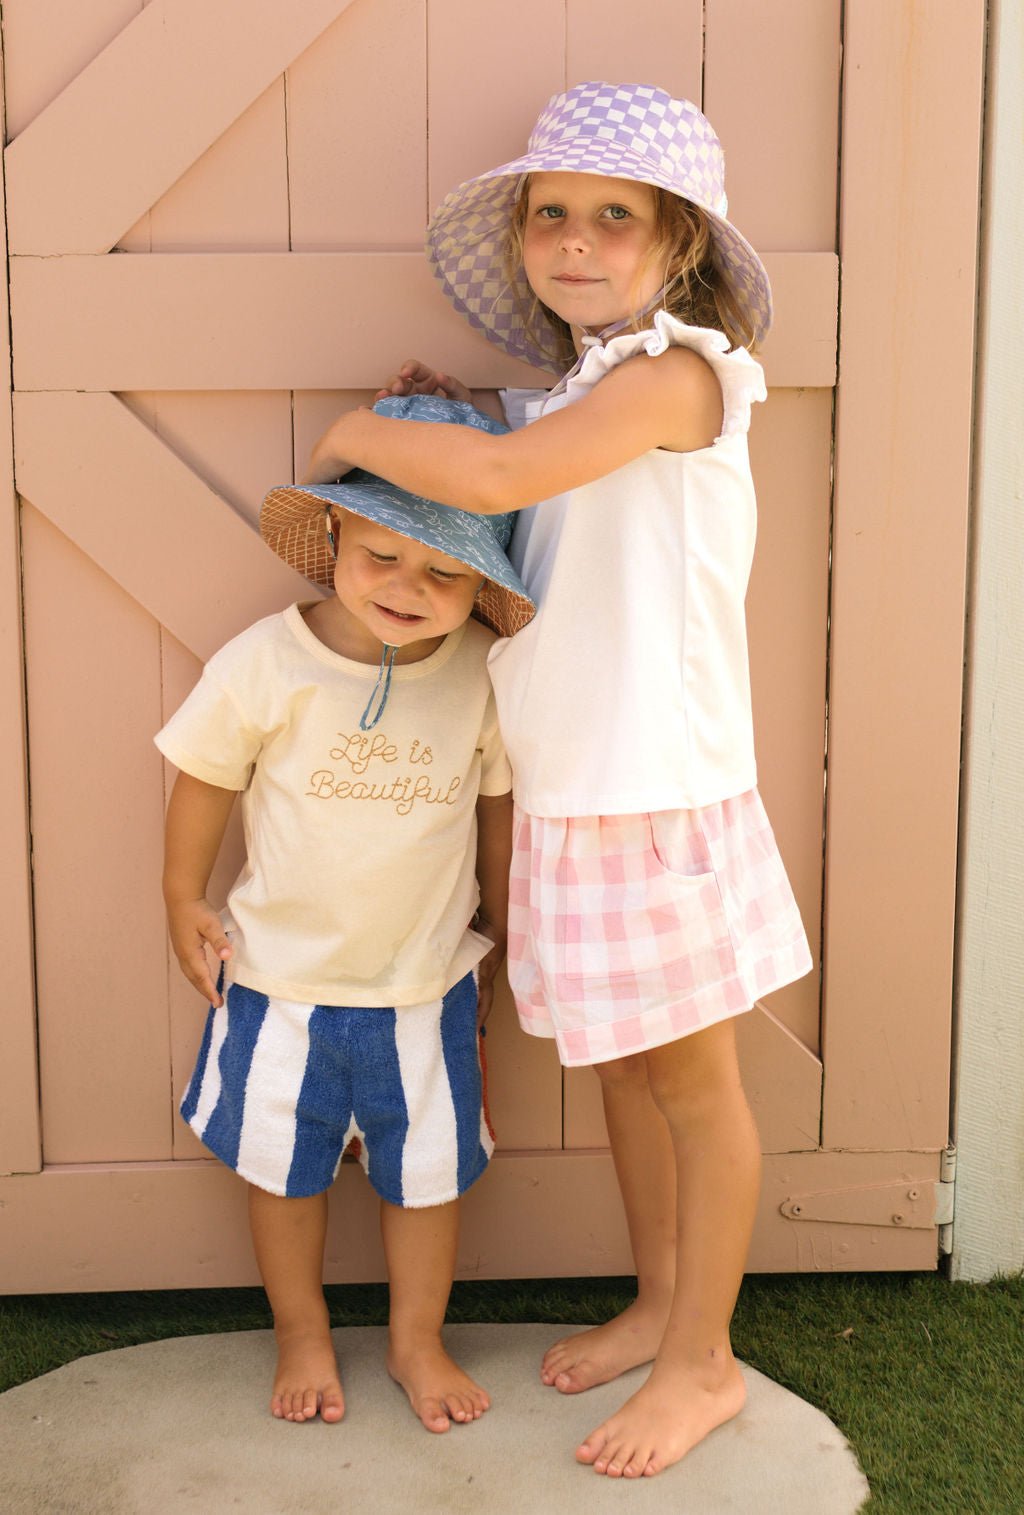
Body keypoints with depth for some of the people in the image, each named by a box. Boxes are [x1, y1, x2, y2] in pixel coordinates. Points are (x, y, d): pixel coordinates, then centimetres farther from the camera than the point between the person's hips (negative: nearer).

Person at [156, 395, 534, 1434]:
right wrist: (184, 901, 5)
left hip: (427, 982, 1)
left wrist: (495, 932, 12)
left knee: (428, 1170, 14)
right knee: (283, 1167, 16)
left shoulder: (486, 675, -13)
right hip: (281, 976, -1)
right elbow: (206, 778, -3)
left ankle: (416, 1341, 38)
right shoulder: (264, 664, -19)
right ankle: (301, 1335, 40)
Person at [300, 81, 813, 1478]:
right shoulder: (568, 395, 11)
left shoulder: (675, 370, -16)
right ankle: (660, 1306, 38)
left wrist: (358, 434, -10)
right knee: (625, 1064, 19)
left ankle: (704, 1362, 23)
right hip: (568, 790, 8)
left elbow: (494, 479, -28)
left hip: (660, 791, -8)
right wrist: (447, 415, 6)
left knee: (693, 1080, 7)